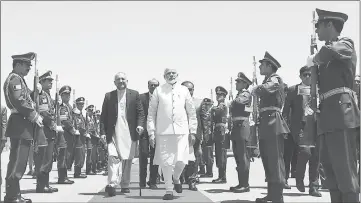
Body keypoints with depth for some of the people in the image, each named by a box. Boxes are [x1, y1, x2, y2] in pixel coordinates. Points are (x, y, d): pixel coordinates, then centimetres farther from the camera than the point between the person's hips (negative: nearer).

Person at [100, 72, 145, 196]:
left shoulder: (134, 94, 9)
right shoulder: (108, 96, 10)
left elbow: (140, 112, 6)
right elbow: (103, 116, 8)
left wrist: (140, 124, -11)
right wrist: (103, 132, -1)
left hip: (130, 133, 1)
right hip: (113, 133, -1)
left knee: (128, 159, 5)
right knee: (113, 156, -15)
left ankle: (125, 185, 16)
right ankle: (112, 184, -20)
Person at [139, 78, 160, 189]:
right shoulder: (141, 97, 6)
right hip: (144, 129, -1)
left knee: (155, 155, 2)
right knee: (143, 153, -4)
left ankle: (153, 181, 10)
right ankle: (142, 180, 7)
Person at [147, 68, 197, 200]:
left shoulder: (184, 90, 10)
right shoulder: (158, 91, 6)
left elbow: (191, 112, 12)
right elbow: (151, 112, 6)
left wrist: (193, 131, 7)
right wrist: (151, 132, -1)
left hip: (182, 131, 1)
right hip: (163, 131, -1)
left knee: (181, 161, -9)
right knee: (166, 162, -1)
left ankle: (176, 179, 23)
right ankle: (169, 190, 14)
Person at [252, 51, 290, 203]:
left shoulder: (275, 79, -7)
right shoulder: (267, 80, 22)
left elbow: (262, 89, -24)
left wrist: (254, 89, -5)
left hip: (273, 123, -10)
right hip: (266, 123, 10)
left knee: (275, 160, -9)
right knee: (267, 160, 12)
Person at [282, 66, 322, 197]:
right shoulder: (293, 90, 8)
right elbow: (286, 109, 6)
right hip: (300, 125, -3)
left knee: (315, 155, -3)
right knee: (305, 151, -21)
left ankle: (313, 187, 7)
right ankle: (299, 178, 4)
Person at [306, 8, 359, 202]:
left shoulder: (345, 44, -1)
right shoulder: (327, 57, 23)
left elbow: (329, 51, -25)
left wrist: (313, 59, -6)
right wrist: (313, 105, 10)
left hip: (341, 113, -9)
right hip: (328, 116, 9)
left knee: (344, 167, -10)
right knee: (329, 165, 10)